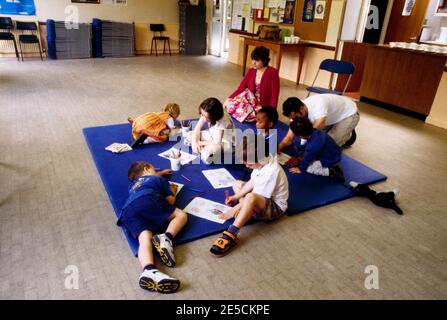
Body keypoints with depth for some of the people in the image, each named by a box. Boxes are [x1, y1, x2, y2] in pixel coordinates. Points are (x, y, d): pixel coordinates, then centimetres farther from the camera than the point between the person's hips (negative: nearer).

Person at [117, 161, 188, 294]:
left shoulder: (133, 184, 46)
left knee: (145, 239, -17)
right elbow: (170, 200, 24)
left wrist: (161, 173, 85)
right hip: (148, 201, -4)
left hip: (128, 211, 4)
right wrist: (173, 190, 46)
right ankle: (166, 237, -23)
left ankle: (149, 271, -48)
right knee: (181, 215, 8)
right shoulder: (160, 179, 30)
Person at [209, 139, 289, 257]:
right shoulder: (263, 161, -8)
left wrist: (234, 209, -18)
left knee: (250, 198, -41)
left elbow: (254, 197, -26)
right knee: (237, 184, 18)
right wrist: (236, 196, 0)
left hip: (275, 207, -10)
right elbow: (252, 182, 5)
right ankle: (245, 213, -5)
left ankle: (230, 235, -38)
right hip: (263, 198, 10)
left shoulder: (271, 172, -32)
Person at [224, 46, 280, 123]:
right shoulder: (251, 71, 5)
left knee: (244, 114, -32)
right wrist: (229, 99, -9)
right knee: (229, 104, -18)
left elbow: (274, 95, -15)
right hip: (251, 103, 5)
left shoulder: (272, 73, -12)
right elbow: (241, 88, 3)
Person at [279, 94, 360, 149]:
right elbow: (289, 138, -20)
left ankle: (348, 136, 11)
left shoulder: (318, 106, -43)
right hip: (333, 116, 7)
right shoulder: (296, 111, -21)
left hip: (349, 114, -7)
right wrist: (278, 148, -40)